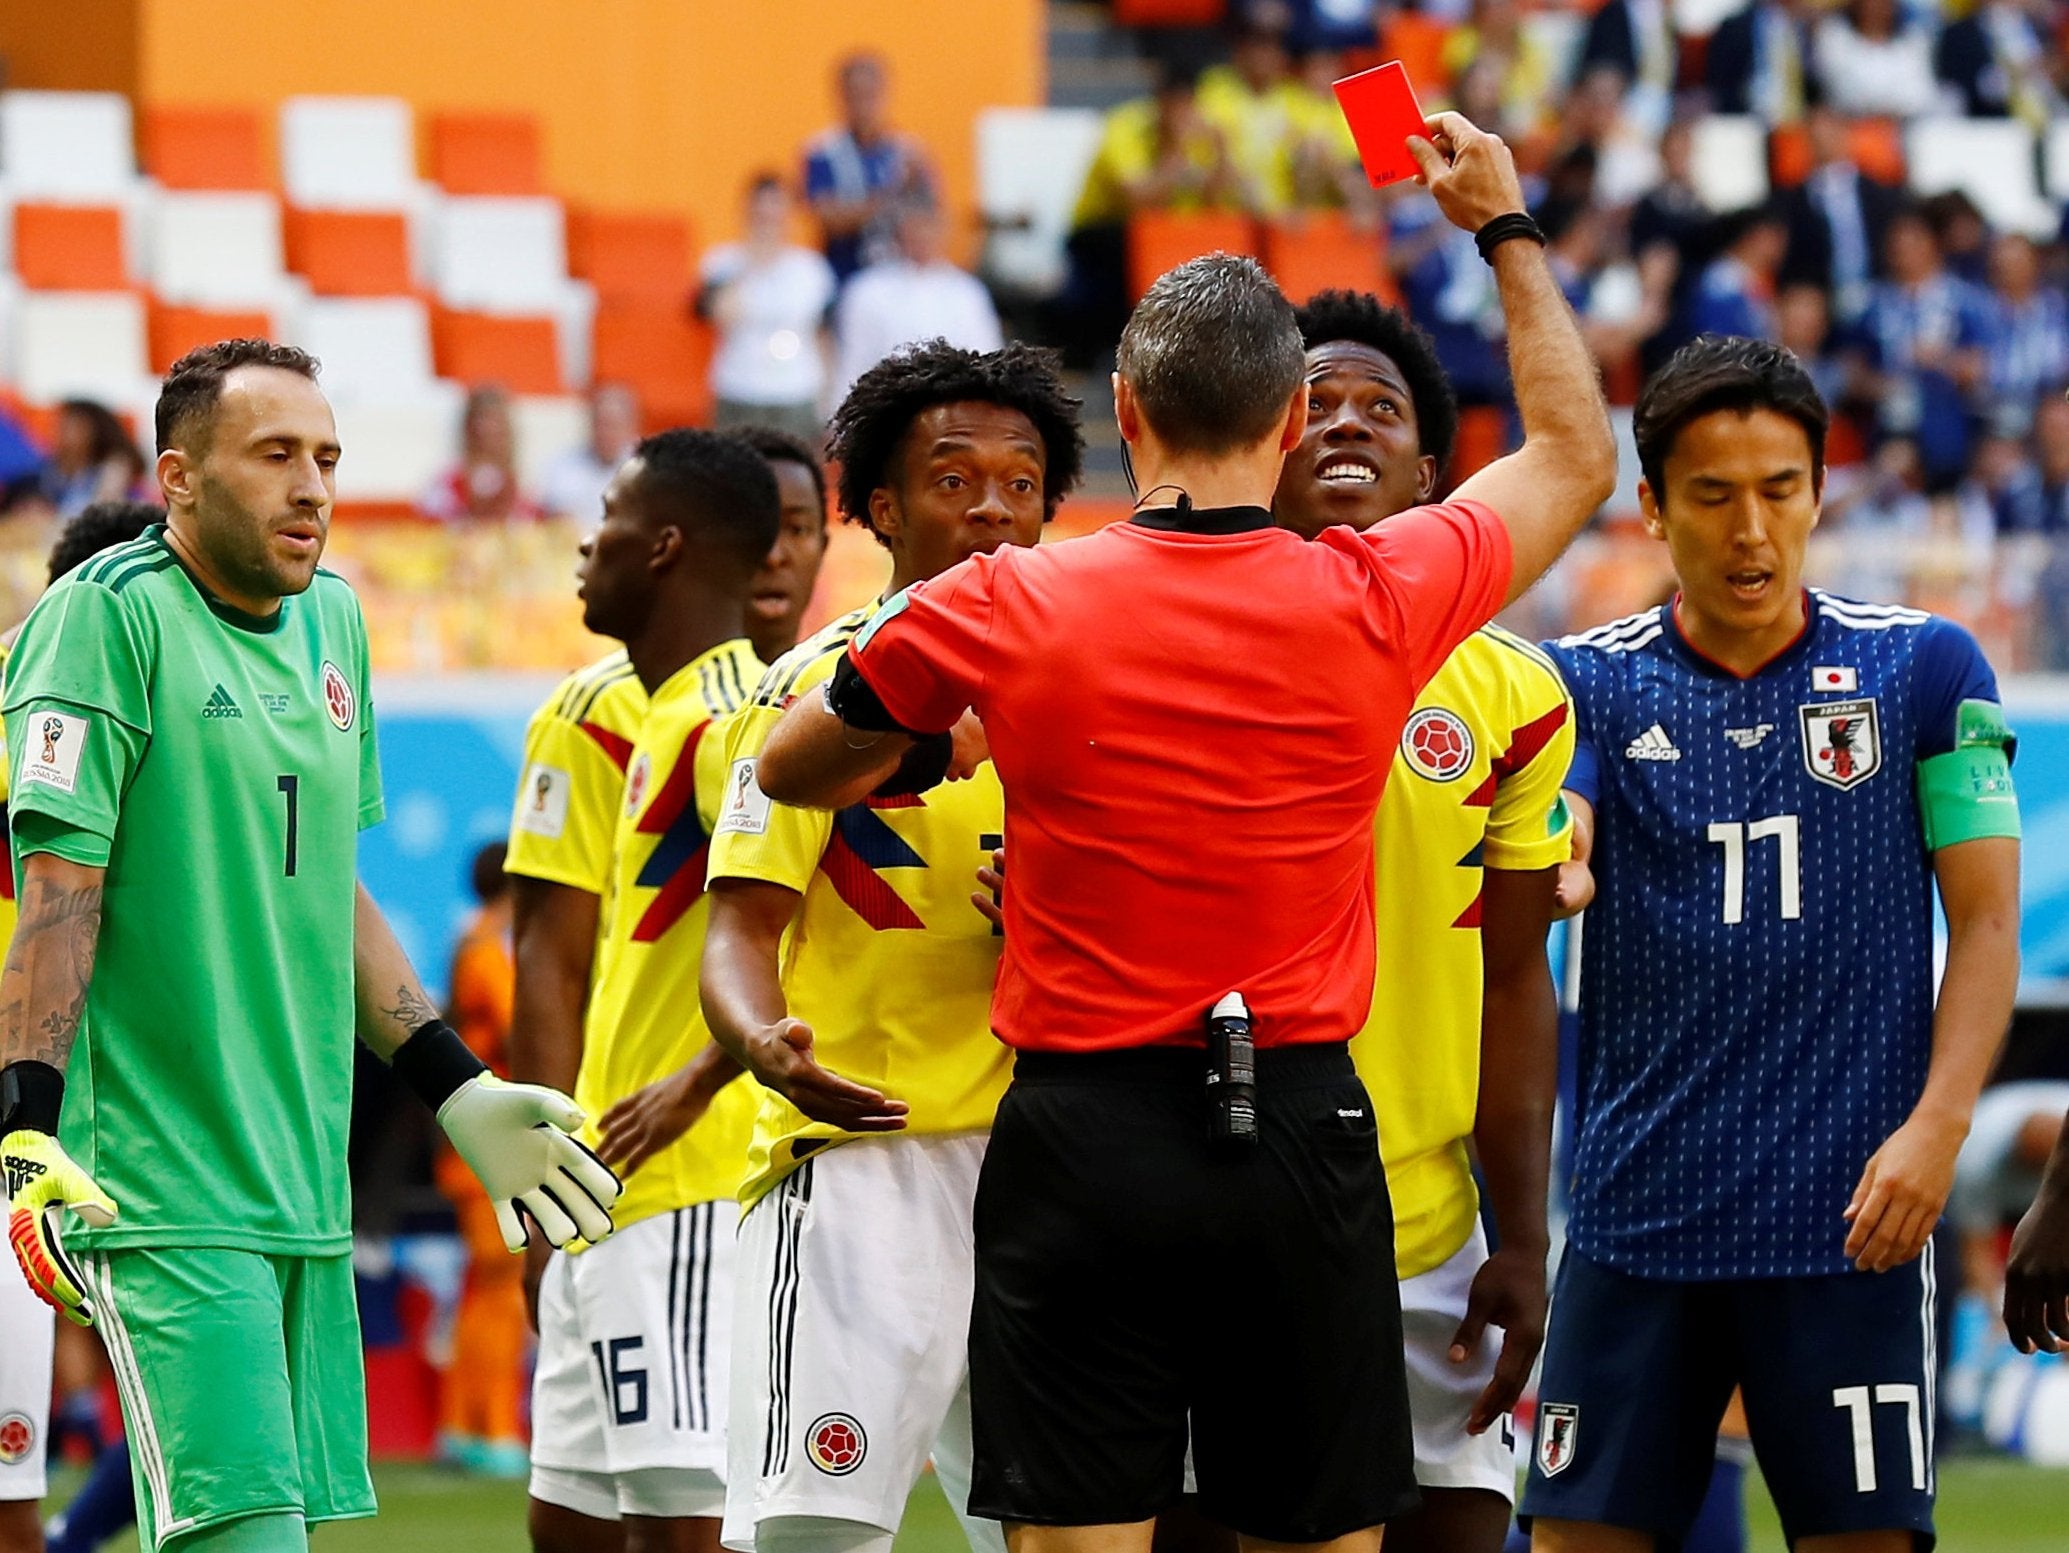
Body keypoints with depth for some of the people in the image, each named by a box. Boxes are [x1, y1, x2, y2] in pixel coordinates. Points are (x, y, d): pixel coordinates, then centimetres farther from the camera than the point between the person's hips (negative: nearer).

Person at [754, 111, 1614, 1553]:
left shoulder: (1000, 611, -5)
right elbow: (1578, 454, 17)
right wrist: (1505, 224, 28)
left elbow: (791, 768, 12)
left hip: (1084, 1126, -1)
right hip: (1301, 1133, 1)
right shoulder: (1379, 600, -3)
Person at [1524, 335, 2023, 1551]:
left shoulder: (1925, 666, 3)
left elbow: (1986, 922, 2)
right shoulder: (1595, 683, 6)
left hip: (1850, 1217, -1)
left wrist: (1935, 1128, -11)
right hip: (1639, 1212, 2)